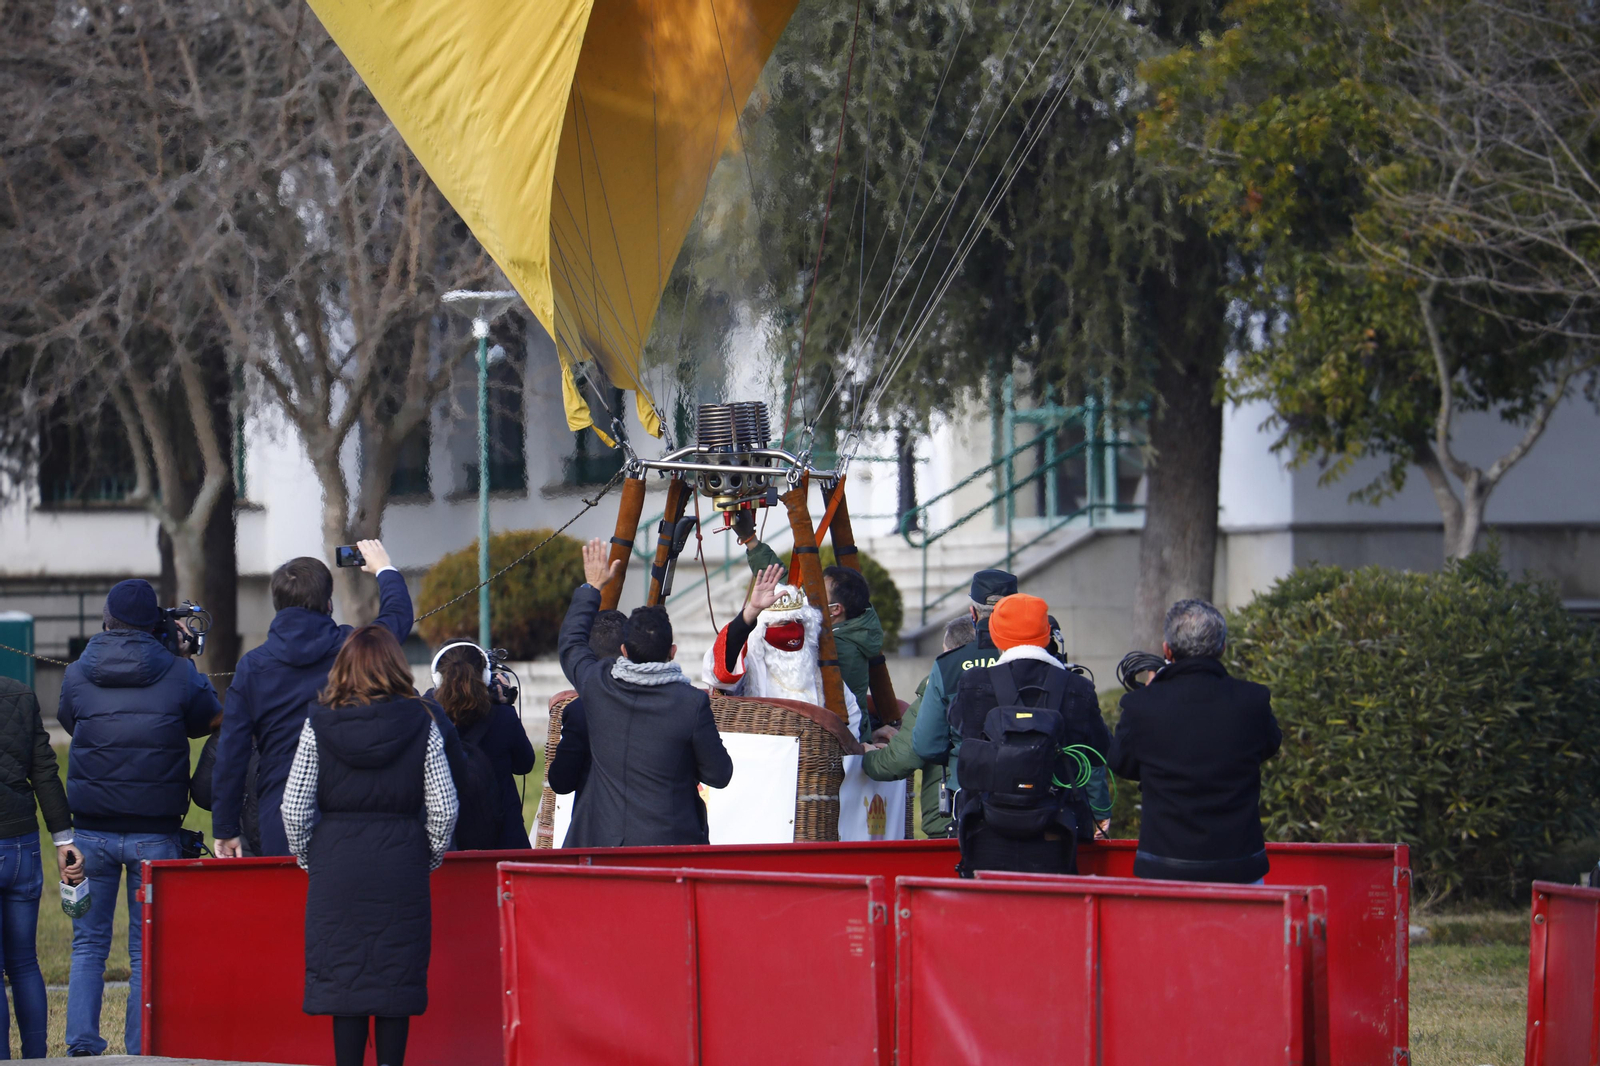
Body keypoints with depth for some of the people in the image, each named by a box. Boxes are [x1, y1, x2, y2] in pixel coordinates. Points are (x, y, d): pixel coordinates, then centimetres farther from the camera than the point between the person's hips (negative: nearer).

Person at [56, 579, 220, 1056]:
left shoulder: (77, 675, -1)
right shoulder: (177, 674, -5)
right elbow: (207, 719, 12)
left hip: (92, 830, 1)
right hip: (154, 833, -1)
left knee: (88, 945, 10)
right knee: (149, 950, 5)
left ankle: (82, 1044, 1)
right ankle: (142, 1051, 2)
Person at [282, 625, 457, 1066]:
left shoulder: (319, 724, -1)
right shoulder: (420, 724, -1)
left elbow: (293, 807, -1)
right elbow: (443, 808, -1)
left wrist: (307, 858, 13)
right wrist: (430, 857, 14)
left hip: (336, 862, 0)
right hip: (402, 863, 0)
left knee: (343, 975, 4)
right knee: (397, 975, 5)